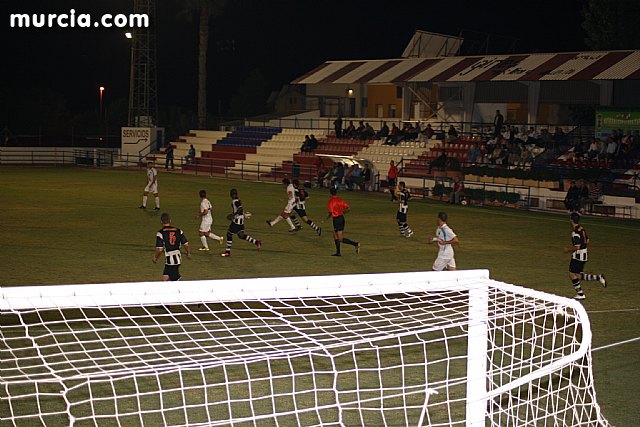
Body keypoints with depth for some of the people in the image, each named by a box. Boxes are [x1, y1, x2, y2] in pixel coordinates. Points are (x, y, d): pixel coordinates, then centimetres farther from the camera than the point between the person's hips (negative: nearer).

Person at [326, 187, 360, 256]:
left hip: (336, 219, -8)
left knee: (341, 239, -5)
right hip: (341, 218, 8)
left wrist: (327, 217, 3)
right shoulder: (339, 200, 9)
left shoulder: (330, 201, -10)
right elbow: (348, 208, 6)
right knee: (335, 236, 19)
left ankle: (355, 244, -20)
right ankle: (338, 252, 17)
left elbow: (330, 212, -18)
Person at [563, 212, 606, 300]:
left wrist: (568, 249, -8)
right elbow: (587, 242, 18)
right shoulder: (582, 229, 8)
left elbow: (577, 247, -25)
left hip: (578, 256, -9)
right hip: (584, 255, 9)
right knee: (578, 276, 15)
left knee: (572, 274, 3)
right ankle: (599, 277, 7)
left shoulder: (575, 232, -21)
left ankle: (580, 294, 6)